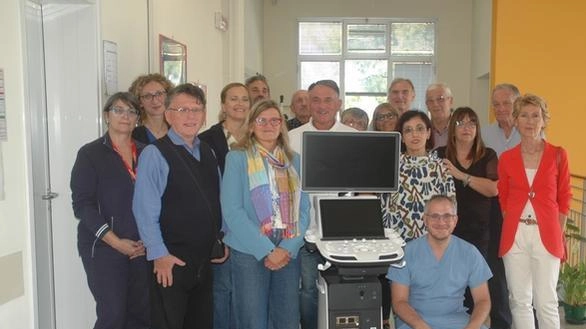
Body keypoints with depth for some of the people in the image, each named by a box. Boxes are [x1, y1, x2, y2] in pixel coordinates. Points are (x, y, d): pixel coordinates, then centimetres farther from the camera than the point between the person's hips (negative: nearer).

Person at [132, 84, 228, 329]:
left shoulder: (208, 153, 10)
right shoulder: (154, 154, -11)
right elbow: (145, 210, -14)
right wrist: (159, 255, -15)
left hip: (205, 260, 6)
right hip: (170, 262, -6)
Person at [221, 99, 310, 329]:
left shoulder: (294, 160, 10)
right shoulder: (237, 158, -1)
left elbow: (303, 208, 6)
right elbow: (232, 211, -9)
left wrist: (287, 248, -8)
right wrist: (265, 250, -14)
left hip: (288, 253, 3)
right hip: (249, 252, -3)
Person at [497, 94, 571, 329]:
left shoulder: (558, 155, 1)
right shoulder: (506, 158, 5)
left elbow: (564, 199, 5)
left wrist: (557, 234, 2)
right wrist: (512, 230, 3)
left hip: (546, 235, -1)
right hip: (515, 235, 2)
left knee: (546, 303, 2)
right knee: (520, 301, 8)